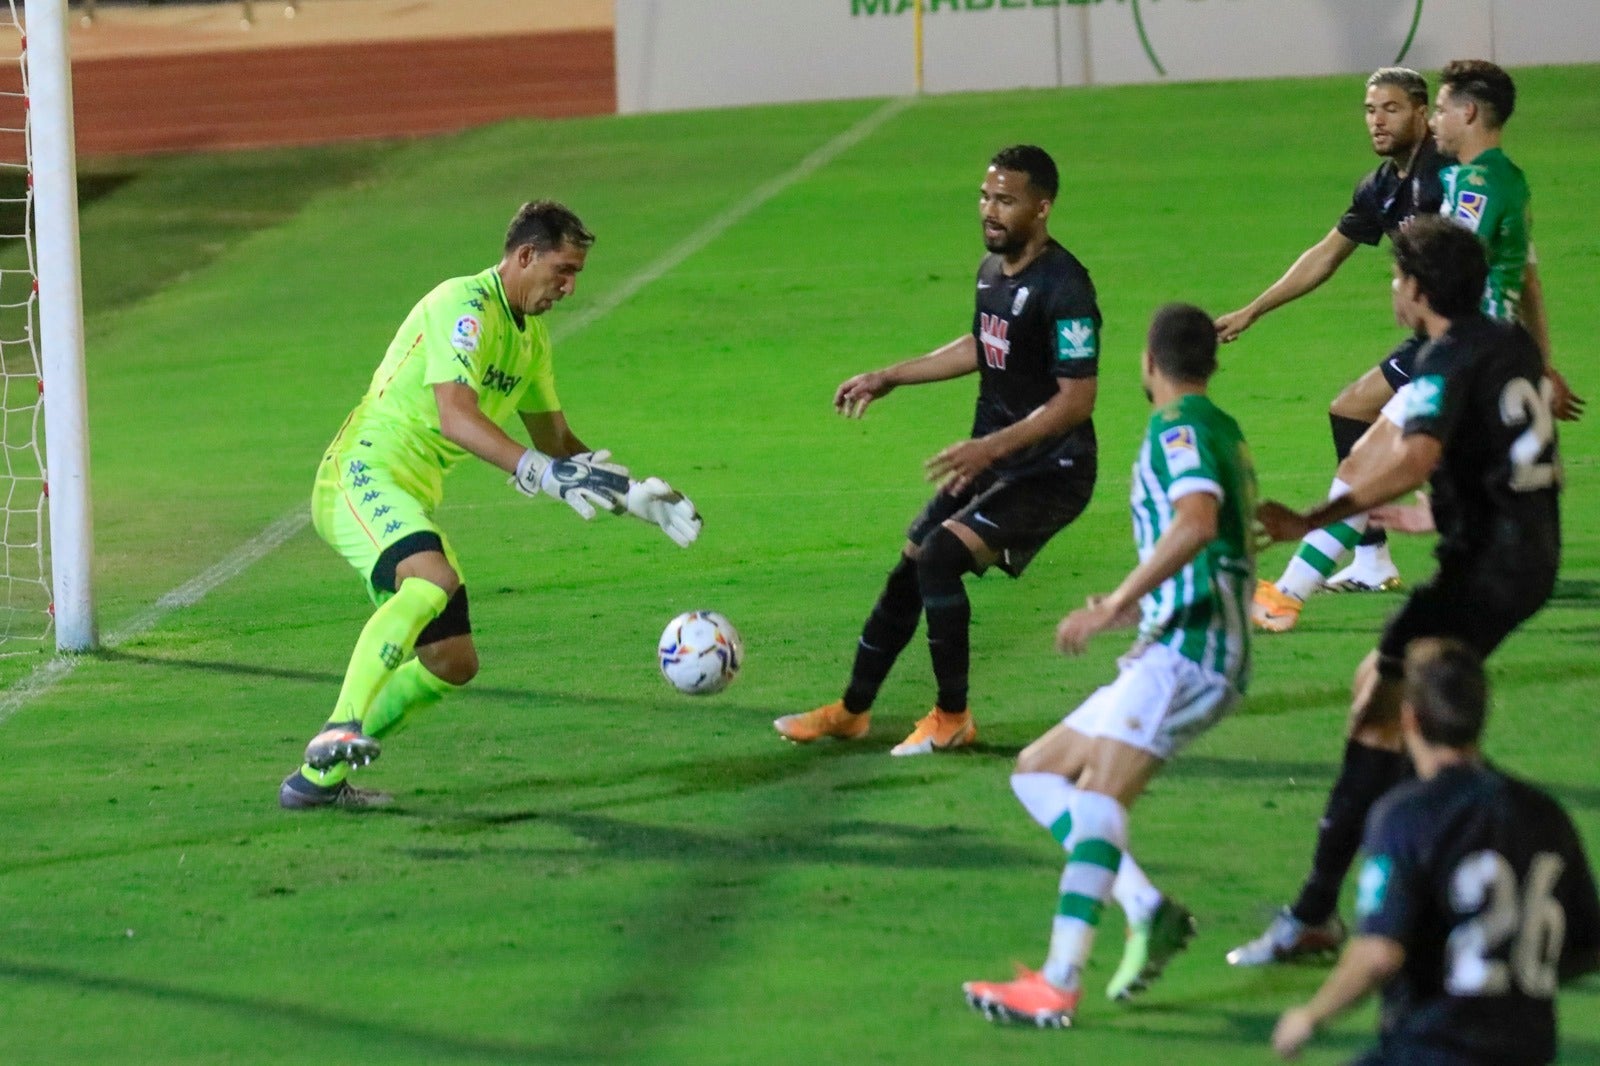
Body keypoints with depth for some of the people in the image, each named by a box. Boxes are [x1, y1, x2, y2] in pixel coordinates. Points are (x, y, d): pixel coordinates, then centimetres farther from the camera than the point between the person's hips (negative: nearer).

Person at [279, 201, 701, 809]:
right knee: (431, 582, -36)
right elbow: (456, 417, -28)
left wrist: (628, 496, 17)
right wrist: (542, 473, -39)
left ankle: (318, 778, 11)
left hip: (414, 498, 10)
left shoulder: (530, 334, 17)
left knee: (452, 662, 5)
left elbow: (555, 438, 28)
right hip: (362, 475, -10)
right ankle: (340, 729, -44)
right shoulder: (464, 307, -14)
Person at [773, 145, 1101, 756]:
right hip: (993, 459, 9)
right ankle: (852, 711, 28)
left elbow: (1077, 398, -26)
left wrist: (991, 447, -32)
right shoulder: (993, 268, 5)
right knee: (909, 568, 12)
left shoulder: (1062, 287, -23)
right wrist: (890, 378, 25)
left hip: (1050, 471, -9)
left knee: (941, 558, -22)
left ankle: (952, 720, -6)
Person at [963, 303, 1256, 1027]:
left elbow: (1195, 523, -26)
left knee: (1099, 790, -25)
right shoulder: (1224, 432, 23)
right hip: (1178, 653, 10)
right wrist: (1141, 606, 42)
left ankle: (1059, 982, -40)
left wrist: (1115, 606, -26)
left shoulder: (1178, 427, -7)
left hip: (1189, 651, -10)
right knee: (1036, 771, 12)